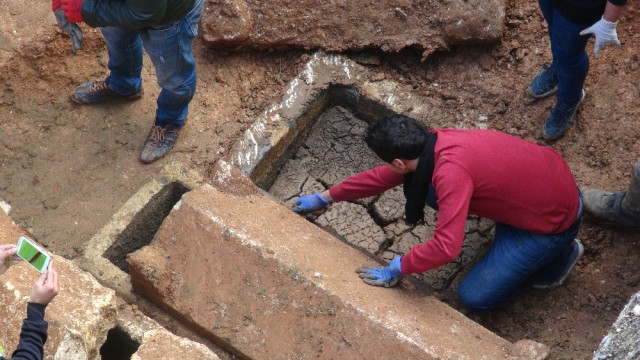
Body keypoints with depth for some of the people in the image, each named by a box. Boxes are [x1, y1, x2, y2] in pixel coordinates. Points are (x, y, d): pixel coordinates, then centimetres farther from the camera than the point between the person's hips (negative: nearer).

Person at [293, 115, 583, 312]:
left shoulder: (451, 171, -35)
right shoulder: (433, 143, -7)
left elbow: (446, 247, -37)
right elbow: (383, 177, 7)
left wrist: (395, 270, -22)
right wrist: (325, 197, 13)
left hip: (554, 217, -8)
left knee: (475, 297, -4)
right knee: (423, 189, 4)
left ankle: (561, 255, 11)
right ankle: (511, 224, 15)